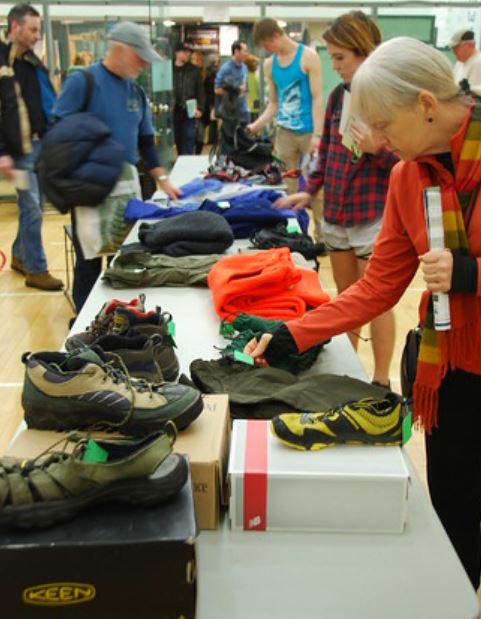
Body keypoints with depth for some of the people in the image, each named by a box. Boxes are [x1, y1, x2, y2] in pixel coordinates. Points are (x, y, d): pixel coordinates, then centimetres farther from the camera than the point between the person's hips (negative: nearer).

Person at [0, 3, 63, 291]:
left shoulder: (32, 61, 16)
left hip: (44, 143, 8)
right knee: (32, 209, -5)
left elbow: (49, 101, 22)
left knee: (34, 205, 14)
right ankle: (36, 269, 4)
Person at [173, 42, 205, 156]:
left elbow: (200, 90, 4)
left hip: (189, 111, -1)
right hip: (173, 111, 1)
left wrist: (199, 108, -5)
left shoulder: (194, 70, 5)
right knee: (178, 140, 9)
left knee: (188, 138, -3)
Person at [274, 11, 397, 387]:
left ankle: (381, 381, 18)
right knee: (345, 298, 16)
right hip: (335, 214, 6)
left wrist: (376, 148, -24)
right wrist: (310, 191, 5)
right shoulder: (338, 95, 7)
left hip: (376, 217, -6)